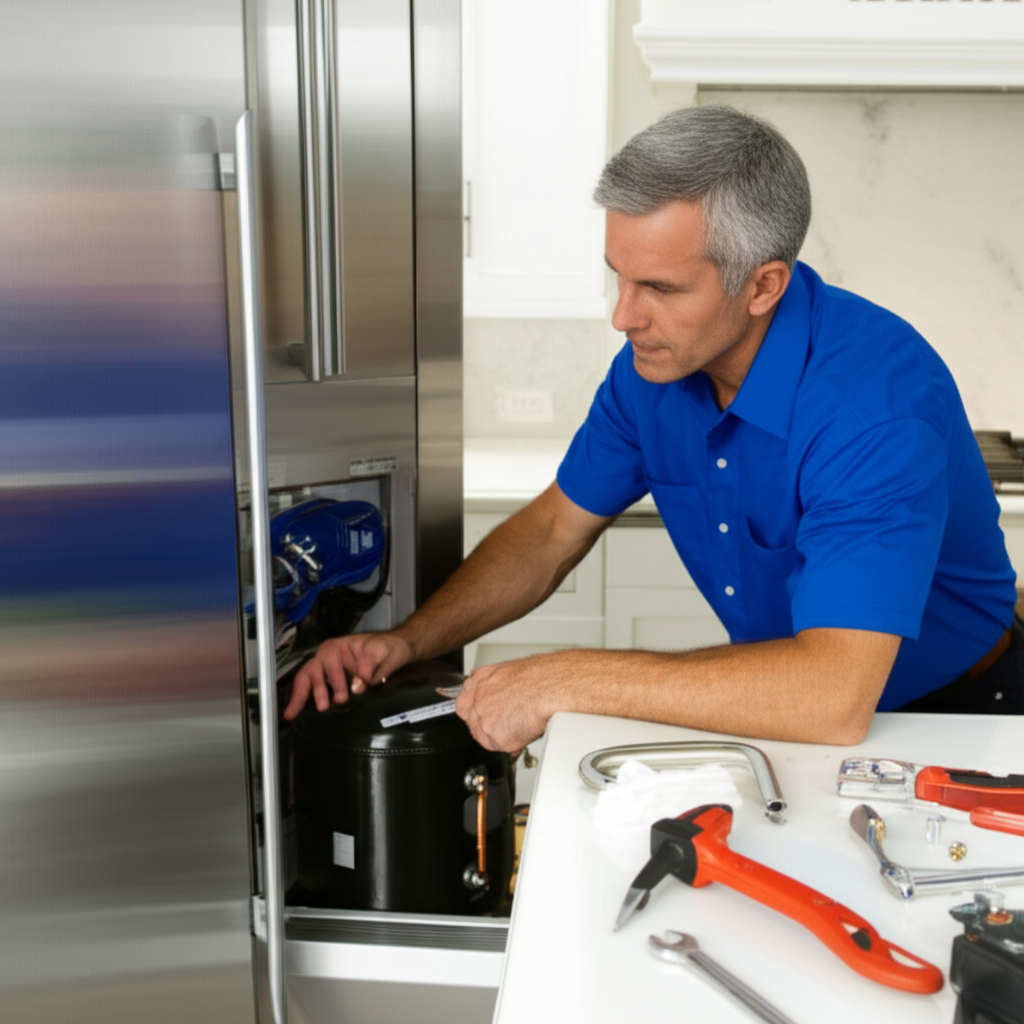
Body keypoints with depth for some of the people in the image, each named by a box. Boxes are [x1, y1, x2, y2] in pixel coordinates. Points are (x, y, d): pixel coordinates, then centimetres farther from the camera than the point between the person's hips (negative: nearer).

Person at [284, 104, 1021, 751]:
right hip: (790, 694, 5)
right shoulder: (656, 357, -9)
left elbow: (835, 696, -40)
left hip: (951, 713, -5)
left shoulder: (877, 400, -32)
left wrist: (567, 680, -35)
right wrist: (408, 641, -11)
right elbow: (554, 530, 3)